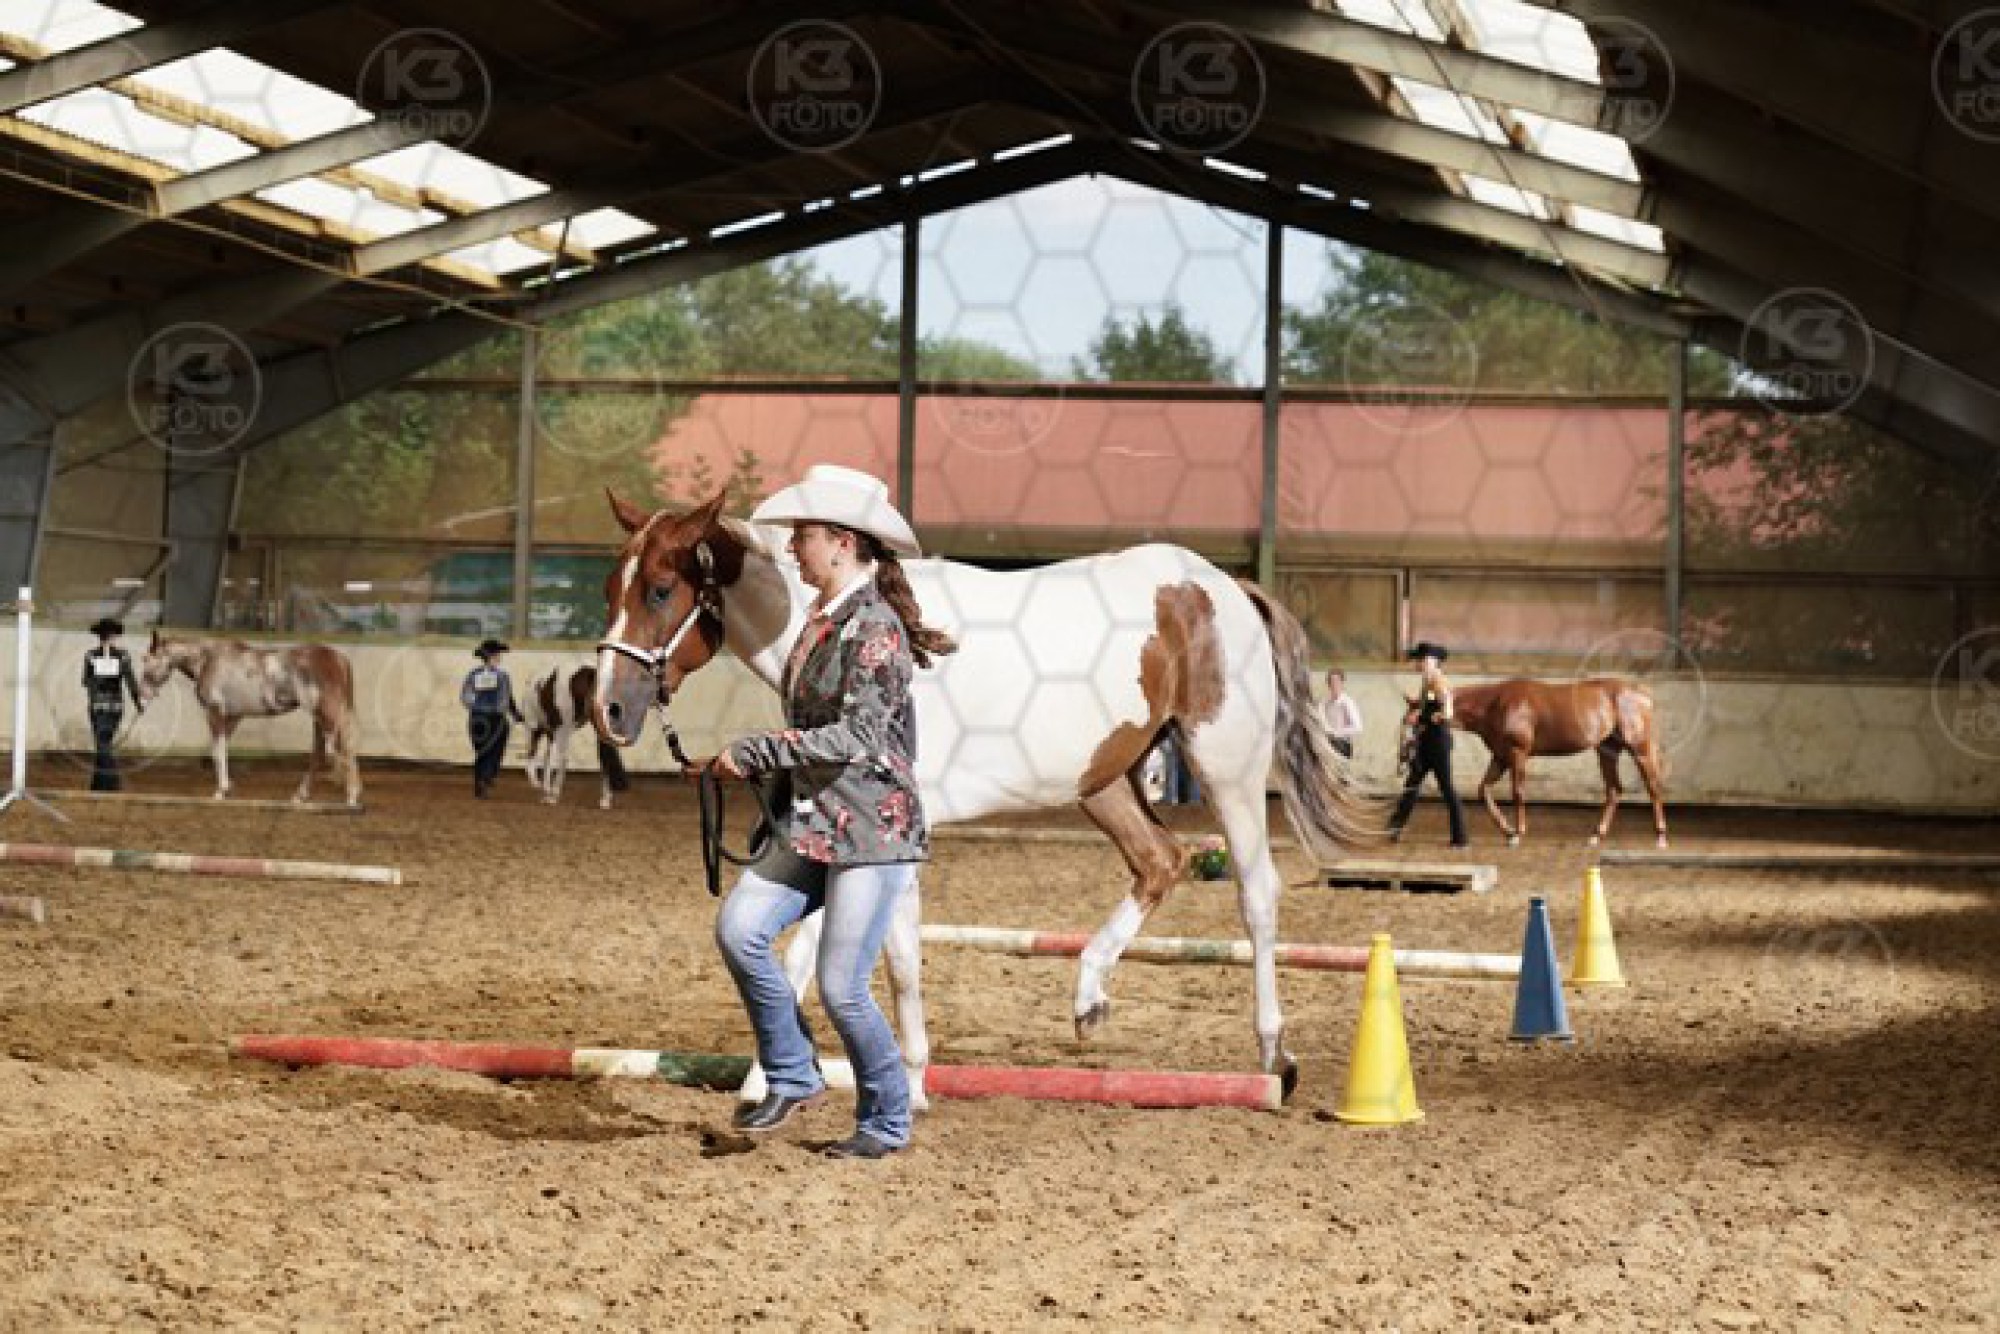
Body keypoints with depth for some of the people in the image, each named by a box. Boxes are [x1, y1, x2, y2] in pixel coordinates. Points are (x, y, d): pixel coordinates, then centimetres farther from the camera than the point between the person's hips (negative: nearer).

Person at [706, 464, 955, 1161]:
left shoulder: (874, 625, -15)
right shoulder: (820, 621, 13)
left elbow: (856, 733, -22)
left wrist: (754, 752, -18)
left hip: (873, 826, -8)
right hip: (813, 821, 8)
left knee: (841, 988, -6)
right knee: (738, 926, -7)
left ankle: (887, 1122, 15)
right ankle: (792, 1076, 9)